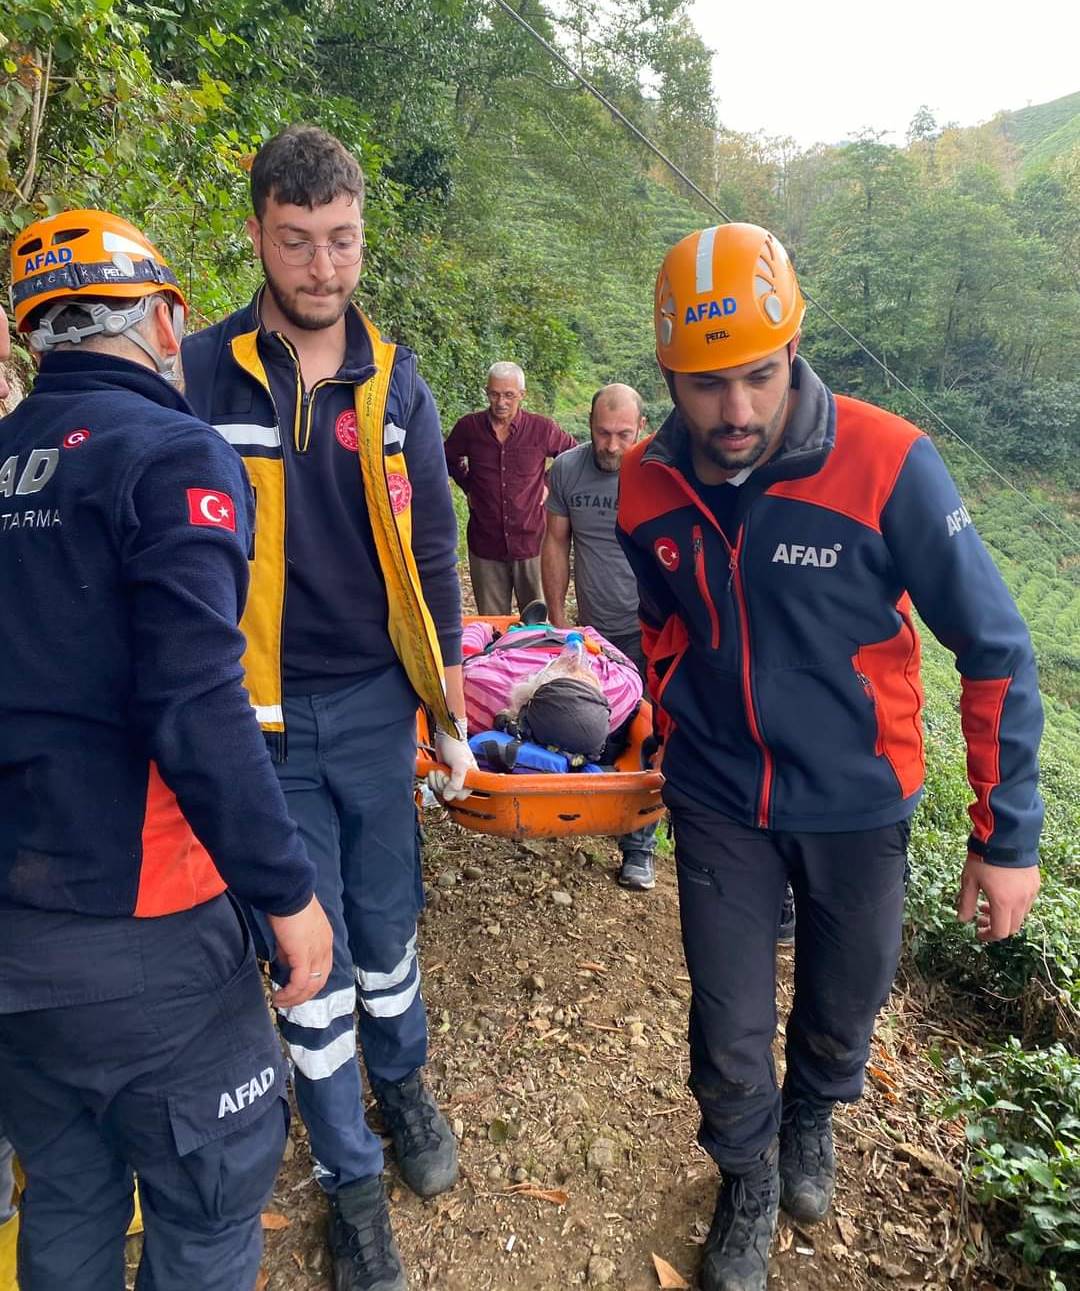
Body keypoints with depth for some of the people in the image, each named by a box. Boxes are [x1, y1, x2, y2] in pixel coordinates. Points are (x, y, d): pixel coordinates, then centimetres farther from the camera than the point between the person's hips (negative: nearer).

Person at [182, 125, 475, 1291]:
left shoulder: (394, 384, 3)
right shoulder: (200, 377, -5)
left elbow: (429, 559, 6)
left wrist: (453, 716, 8)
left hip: (373, 704, 2)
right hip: (260, 719, -2)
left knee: (385, 927, 16)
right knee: (308, 955, 9)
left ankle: (402, 1082, 46)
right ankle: (349, 1173, 32)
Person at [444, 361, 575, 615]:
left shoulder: (542, 428, -5)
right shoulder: (469, 427, -1)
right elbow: (448, 460, 19)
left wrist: (550, 485, 5)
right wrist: (468, 487, 9)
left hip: (531, 543, -1)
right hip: (485, 546, 1)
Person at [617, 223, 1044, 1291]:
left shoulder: (887, 464, -20)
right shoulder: (647, 485, -9)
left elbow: (995, 651, -12)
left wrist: (1006, 834, -10)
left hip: (857, 805, -1)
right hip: (717, 804, 2)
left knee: (843, 1006, 21)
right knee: (728, 1029, 11)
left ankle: (813, 1116, 56)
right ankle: (749, 1180, 43)